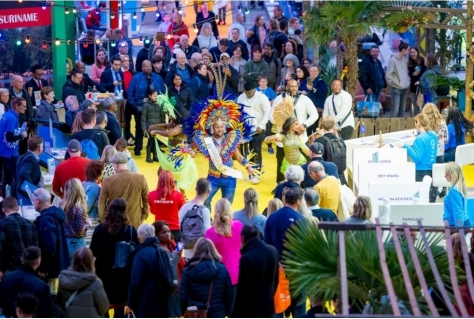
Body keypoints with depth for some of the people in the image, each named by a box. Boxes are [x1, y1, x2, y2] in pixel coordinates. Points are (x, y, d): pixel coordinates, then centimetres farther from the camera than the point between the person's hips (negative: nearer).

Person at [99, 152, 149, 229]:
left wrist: (103, 219, 7)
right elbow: (146, 200, 1)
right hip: (135, 223, 0)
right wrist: (143, 217, 11)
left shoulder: (108, 181, -10)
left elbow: (102, 203, -4)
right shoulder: (140, 179, -7)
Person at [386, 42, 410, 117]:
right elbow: (388, 76, -13)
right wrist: (397, 83, -11)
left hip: (404, 88, 7)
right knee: (395, 109, -11)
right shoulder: (393, 60, -11)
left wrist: (408, 82, 6)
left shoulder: (404, 60, 9)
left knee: (402, 109, 10)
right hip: (396, 89, -7)